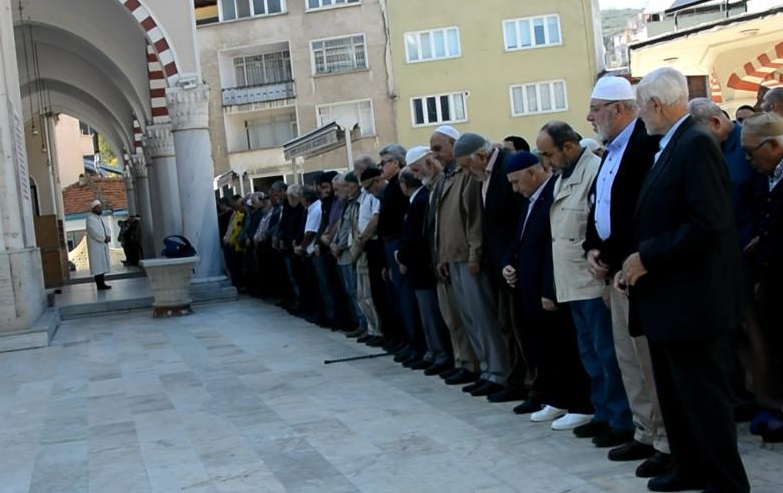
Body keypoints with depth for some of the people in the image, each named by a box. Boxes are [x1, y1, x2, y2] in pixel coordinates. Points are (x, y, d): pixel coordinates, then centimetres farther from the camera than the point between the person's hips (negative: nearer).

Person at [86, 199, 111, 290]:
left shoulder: (100, 218, 18)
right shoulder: (90, 218, -9)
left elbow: (105, 229, 18)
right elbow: (93, 232, -19)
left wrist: (108, 237, -2)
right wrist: (104, 239, -16)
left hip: (102, 245, 9)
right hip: (95, 246, -9)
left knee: (102, 265, 8)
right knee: (97, 265, -8)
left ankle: (102, 283, 11)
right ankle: (99, 285, -8)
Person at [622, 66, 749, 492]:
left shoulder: (696, 145, -16)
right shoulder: (668, 148, 13)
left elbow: (709, 222, -24)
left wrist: (647, 258, -18)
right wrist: (633, 263, 3)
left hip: (688, 296, -10)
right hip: (665, 295, 10)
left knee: (702, 393, 1)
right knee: (674, 391, 17)